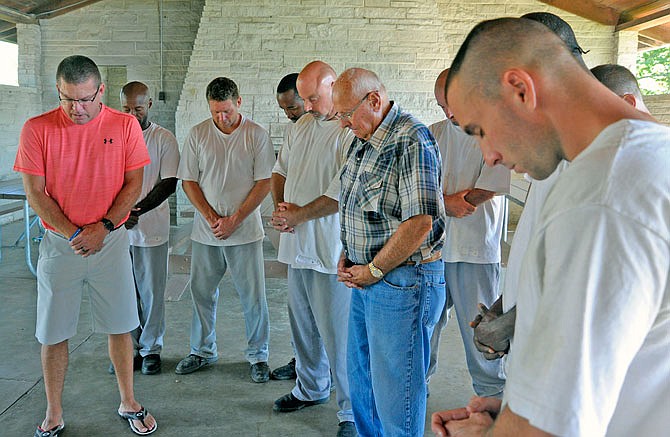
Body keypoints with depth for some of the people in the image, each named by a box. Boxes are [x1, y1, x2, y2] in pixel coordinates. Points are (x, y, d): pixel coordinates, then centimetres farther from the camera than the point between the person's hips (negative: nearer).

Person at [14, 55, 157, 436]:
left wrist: (102, 227, -11)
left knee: (120, 327, 9)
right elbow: (35, 194, -5)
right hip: (58, 244, 0)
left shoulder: (125, 125, -3)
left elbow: (134, 184, -1)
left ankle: (129, 403, 26)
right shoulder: (37, 129, -4)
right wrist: (73, 234, -13)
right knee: (54, 333, 7)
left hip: (111, 241, 0)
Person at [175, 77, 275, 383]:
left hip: (245, 231, -2)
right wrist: (212, 217, -8)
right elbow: (188, 181, 3)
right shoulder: (197, 134, 2)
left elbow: (264, 183, -6)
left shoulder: (257, 135, -4)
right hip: (205, 231, 3)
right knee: (202, 292, 12)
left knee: (253, 296, 3)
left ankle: (258, 355, 19)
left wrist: (234, 219, -12)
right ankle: (203, 351, 29)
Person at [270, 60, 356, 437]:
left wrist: (296, 215, -10)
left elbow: (342, 193, -19)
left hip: (331, 251, -8)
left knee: (338, 335, -3)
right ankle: (311, 389, 37)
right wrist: (281, 207, 3)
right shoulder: (302, 126, 14)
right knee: (303, 327, 18)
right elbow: (280, 170, 22)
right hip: (297, 245, 8)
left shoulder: (353, 132, -13)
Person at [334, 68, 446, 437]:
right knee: (360, 376, 22)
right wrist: (347, 256, 8)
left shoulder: (411, 140, -19)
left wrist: (373, 270, -15)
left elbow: (420, 221, -24)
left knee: (395, 392, 3)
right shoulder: (363, 141, 11)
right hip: (366, 279, 10)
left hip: (402, 279, -10)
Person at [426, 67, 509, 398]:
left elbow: (485, 191, -11)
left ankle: (491, 394, 24)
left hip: (476, 249, -4)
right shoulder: (434, 133, 10)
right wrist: (448, 202, -13)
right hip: (431, 245, 4)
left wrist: (438, 203, -6)